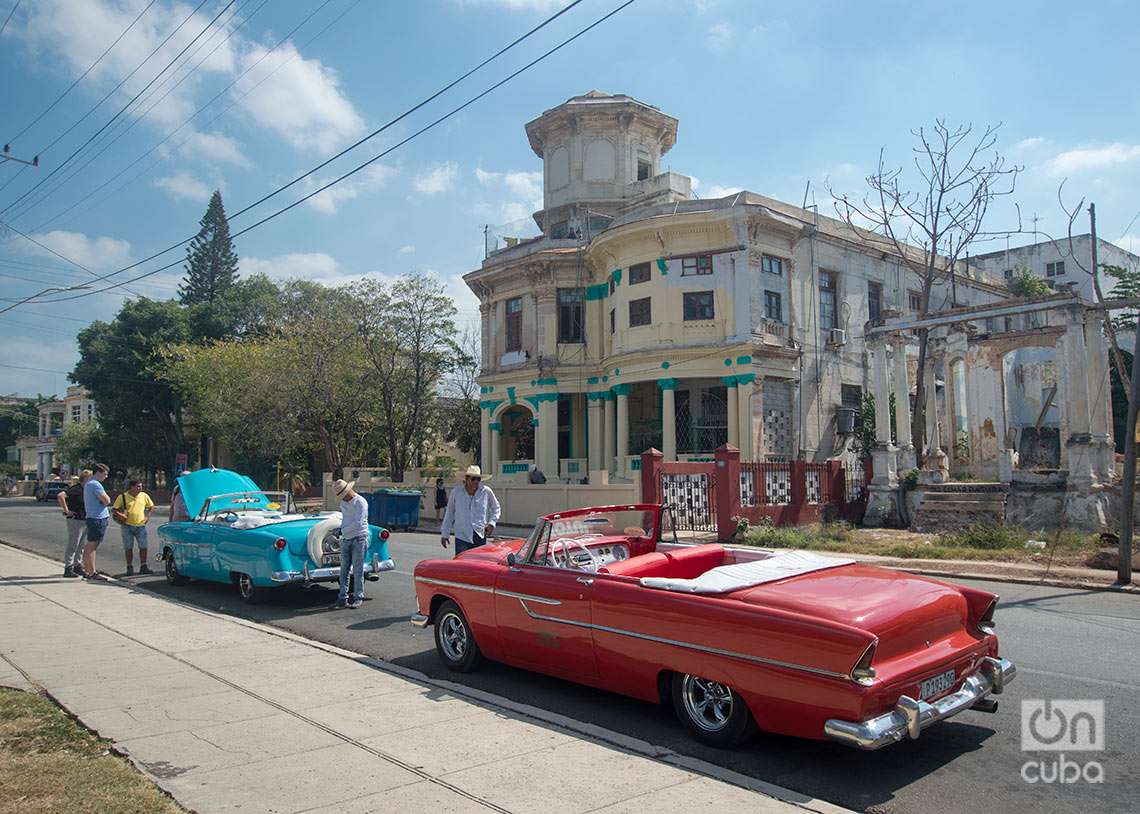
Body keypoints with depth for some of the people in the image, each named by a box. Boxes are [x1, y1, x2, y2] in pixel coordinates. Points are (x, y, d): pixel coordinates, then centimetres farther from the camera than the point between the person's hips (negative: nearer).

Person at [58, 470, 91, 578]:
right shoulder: (76, 488, -14)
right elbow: (60, 496, -27)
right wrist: (66, 511, -23)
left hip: (84, 520, 9)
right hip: (75, 520, -9)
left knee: (82, 545, 14)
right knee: (73, 545, -4)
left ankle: (78, 566, 24)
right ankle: (68, 569, 2)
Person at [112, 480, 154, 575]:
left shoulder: (144, 496, 6)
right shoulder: (122, 496, -1)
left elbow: (151, 506, 18)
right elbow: (114, 509, 2)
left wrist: (148, 516, 5)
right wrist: (120, 515, -15)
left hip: (141, 526, 2)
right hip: (127, 526, -2)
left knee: (143, 547, -1)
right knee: (128, 548, 2)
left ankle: (143, 566, 8)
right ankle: (129, 567, 11)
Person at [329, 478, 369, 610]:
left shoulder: (360, 502, -12)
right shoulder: (343, 502, 13)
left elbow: (358, 523, -18)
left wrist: (344, 530, -9)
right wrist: (343, 531, 5)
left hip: (359, 539, -7)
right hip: (346, 540, 7)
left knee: (357, 570, -2)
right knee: (344, 569, 4)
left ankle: (358, 598, 5)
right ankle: (342, 598, 7)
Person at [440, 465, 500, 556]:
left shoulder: (486, 491, 0)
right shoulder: (456, 492, -1)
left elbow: (496, 508, 17)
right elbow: (449, 513, 9)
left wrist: (492, 523, 2)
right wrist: (445, 534, 11)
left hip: (480, 537, 1)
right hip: (461, 537, -1)